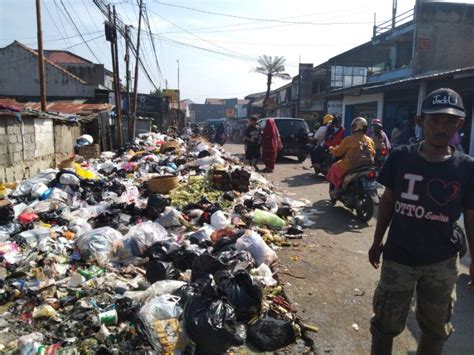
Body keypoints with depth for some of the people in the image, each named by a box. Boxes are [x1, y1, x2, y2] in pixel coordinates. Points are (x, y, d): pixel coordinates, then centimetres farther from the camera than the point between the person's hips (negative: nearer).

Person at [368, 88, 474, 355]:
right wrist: (378, 241, 7)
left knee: (436, 327, 21)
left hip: (442, 263, 1)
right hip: (398, 258, -1)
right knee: (387, 323, 13)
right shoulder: (401, 157, -8)